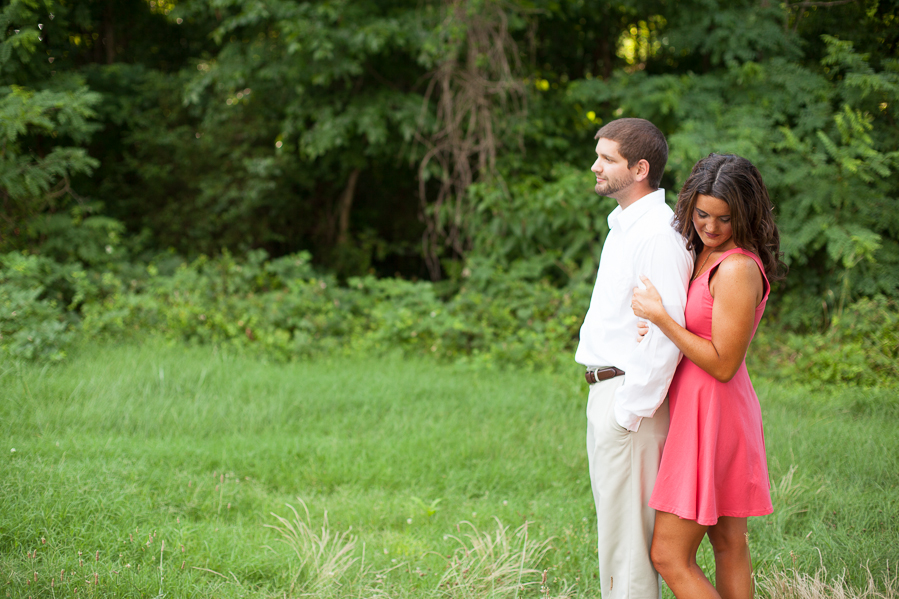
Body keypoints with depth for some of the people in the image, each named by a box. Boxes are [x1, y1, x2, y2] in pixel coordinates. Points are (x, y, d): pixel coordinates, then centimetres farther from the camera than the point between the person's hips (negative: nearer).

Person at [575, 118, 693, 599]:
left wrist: (630, 410, -21)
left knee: (627, 527, -4)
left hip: (631, 394, -10)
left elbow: (667, 331, -23)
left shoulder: (658, 234, -18)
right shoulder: (623, 226, 15)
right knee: (612, 519, 17)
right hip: (606, 391, 10)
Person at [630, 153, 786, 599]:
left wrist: (659, 316, -20)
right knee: (729, 544, 16)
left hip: (712, 414, -10)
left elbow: (723, 364, -20)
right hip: (700, 407, 10)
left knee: (669, 557, -6)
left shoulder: (739, 268, -20)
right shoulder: (703, 253, 9)